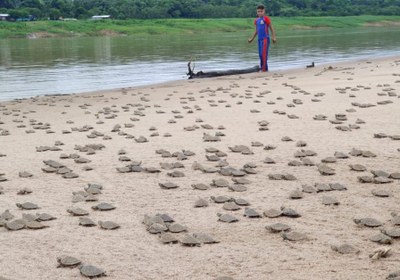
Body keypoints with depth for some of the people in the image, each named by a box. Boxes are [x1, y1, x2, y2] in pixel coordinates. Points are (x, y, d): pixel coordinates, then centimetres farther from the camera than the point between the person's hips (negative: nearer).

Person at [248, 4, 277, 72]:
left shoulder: (266, 19, -6)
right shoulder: (256, 20, 12)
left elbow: (271, 28, -4)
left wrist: (274, 37, -10)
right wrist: (252, 38, 23)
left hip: (265, 38, -6)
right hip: (259, 39, 6)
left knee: (264, 53, -11)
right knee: (260, 54, 8)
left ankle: (264, 68, -9)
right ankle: (262, 67, 14)